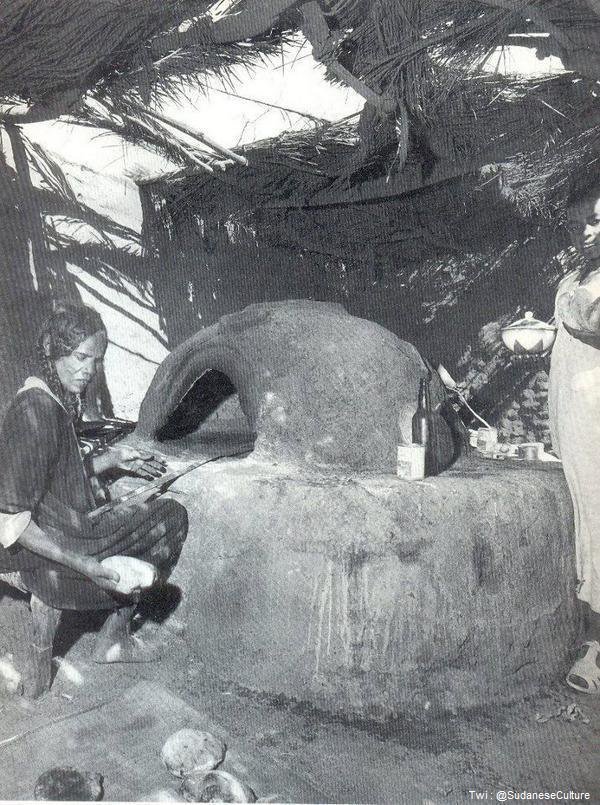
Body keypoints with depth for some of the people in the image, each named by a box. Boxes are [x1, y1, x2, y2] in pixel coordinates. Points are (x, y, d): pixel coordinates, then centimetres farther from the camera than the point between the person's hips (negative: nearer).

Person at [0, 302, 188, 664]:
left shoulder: (60, 400, 4)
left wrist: (112, 459, 10)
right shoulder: (35, 411, -25)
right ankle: (113, 641, 15)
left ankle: (117, 635, 25)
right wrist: (81, 565, -29)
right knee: (172, 515, 3)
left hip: (66, 541, 9)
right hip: (51, 564, -9)